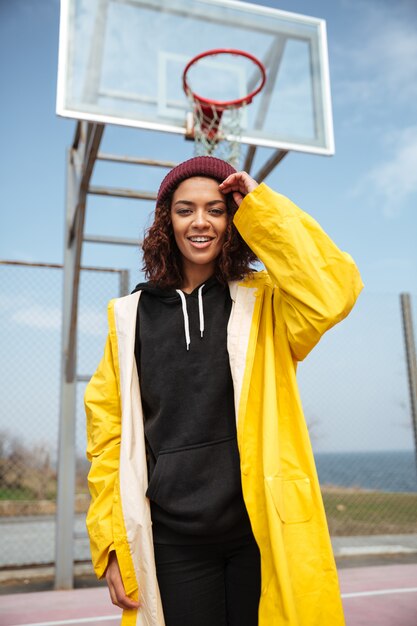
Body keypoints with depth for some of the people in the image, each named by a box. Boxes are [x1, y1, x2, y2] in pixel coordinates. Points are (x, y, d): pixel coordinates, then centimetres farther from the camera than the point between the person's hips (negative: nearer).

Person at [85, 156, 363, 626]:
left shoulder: (265, 301, 2)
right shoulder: (132, 316, 5)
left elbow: (333, 293, -20)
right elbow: (110, 429, 5)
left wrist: (261, 208, -11)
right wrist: (112, 541, 0)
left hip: (263, 528, 0)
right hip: (174, 539, 1)